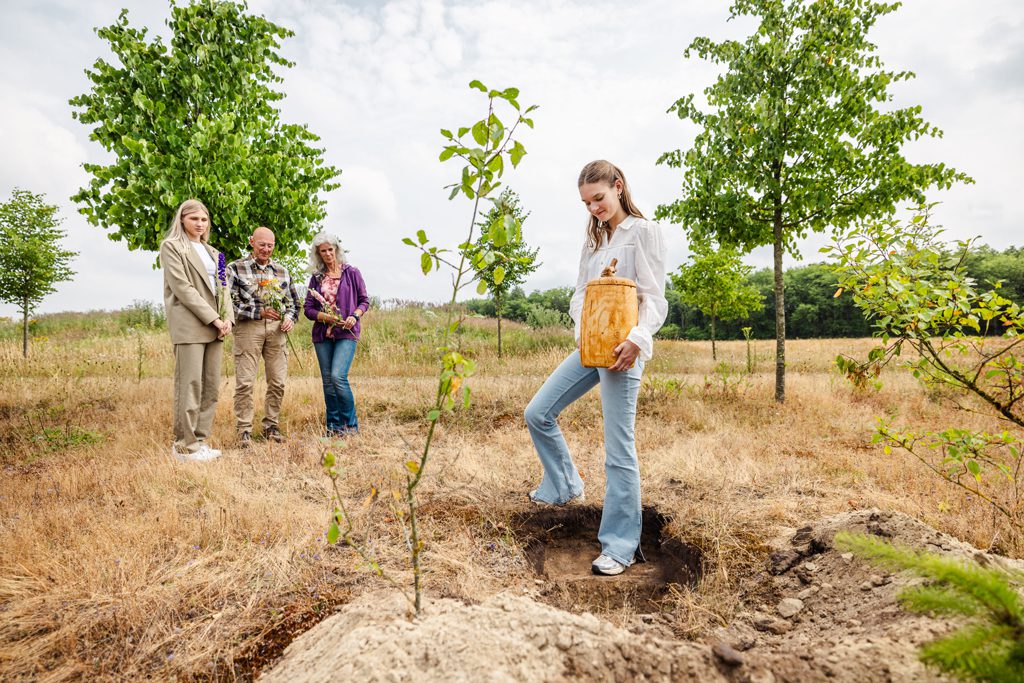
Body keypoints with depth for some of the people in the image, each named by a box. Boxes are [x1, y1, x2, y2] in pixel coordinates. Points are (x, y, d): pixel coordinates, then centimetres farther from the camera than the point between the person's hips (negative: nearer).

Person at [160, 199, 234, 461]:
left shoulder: (212, 252, 22)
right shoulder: (171, 247, 1)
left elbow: (222, 287, 17)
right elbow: (182, 287, -9)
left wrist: (227, 318, 0)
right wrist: (213, 318, -14)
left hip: (214, 325, 7)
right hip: (189, 324, -7)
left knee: (211, 386, 5)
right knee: (190, 385, -7)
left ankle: (200, 441, 12)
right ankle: (185, 445, 0)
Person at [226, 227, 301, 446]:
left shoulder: (282, 271, 16)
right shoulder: (236, 268, 3)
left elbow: (293, 301, 20)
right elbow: (230, 302, -6)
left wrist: (290, 318, 0)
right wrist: (259, 312, -13)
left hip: (277, 329, 4)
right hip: (248, 328, -4)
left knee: (278, 382, 5)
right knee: (245, 382, -4)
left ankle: (271, 426, 19)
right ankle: (244, 430, 7)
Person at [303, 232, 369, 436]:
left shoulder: (351, 273, 4)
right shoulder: (316, 278, 12)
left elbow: (364, 300, 7)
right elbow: (308, 308, 8)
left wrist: (355, 316, -12)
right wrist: (325, 317, -10)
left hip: (346, 333, -4)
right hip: (323, 334, 4)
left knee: (338, 376, -18)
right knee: (327, 381, 6)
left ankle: (350, 425, -4)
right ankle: (333, 426, 16)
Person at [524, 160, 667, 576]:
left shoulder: (643, 231, -2)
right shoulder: (593, 239, 18)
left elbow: (654, 298, -9)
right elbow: (579, 294, 14)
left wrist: (637, 339, -26)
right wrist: (581, 329, -7)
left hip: (623, 348, -7)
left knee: (618, 448, -5)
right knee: (538, 414, 7)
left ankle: (620, 546, 7)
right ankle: (564, 487, 27)